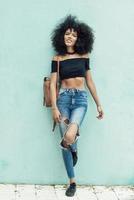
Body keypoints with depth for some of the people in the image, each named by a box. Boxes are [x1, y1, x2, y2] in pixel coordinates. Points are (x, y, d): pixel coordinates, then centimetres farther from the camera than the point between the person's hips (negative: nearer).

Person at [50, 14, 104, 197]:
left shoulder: (84, 56, 7)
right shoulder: (57, 59, 4)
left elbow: (89, 81, 12)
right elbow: (53, 84, 0)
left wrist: (99, 104, 12)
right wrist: (54, 108, -10)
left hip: (81, 99, -1)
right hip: (64, 98, 1)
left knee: (69, 136, -27)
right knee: (66, 140, -1)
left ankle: (73, 149, 13)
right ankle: (72, 182, 13)